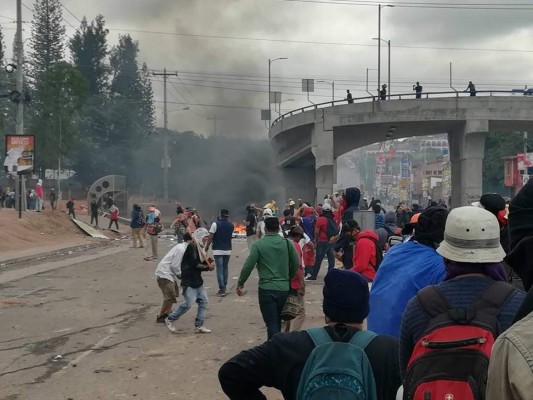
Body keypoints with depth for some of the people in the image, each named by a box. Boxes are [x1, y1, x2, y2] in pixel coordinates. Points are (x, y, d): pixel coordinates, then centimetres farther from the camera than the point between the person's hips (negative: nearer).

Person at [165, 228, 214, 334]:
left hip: (197, 280, 10)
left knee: (203, 301, 7)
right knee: (189, 303, -12)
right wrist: (208, 267, -14)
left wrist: (207, 262, -4)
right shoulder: (192, 246, -15)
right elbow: (194, 264, -20)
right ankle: (171, 319, 7)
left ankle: (198, 326, 13)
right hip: (189, 280, -10)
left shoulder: (199, 247, 14)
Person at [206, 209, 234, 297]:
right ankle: (224, 286, 25)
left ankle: (222, 289, -8)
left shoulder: (215, 224, -10)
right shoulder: (231, 225, 4)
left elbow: (210, 237, -11)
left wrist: (207, 246, -1)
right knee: (225, 268, 18)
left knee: (219, 269, -3)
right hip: (228, 250, 4)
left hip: (218, 250, -4)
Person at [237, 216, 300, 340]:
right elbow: (296, 264, 2)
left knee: (271, 323, -2)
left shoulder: (258, 244, -6)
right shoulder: (287, 243, 2)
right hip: (284, 288, 4)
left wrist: (240, 284, 2)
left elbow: (248, 266, -10)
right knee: (277, 322, 19)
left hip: (266, 289, -4)